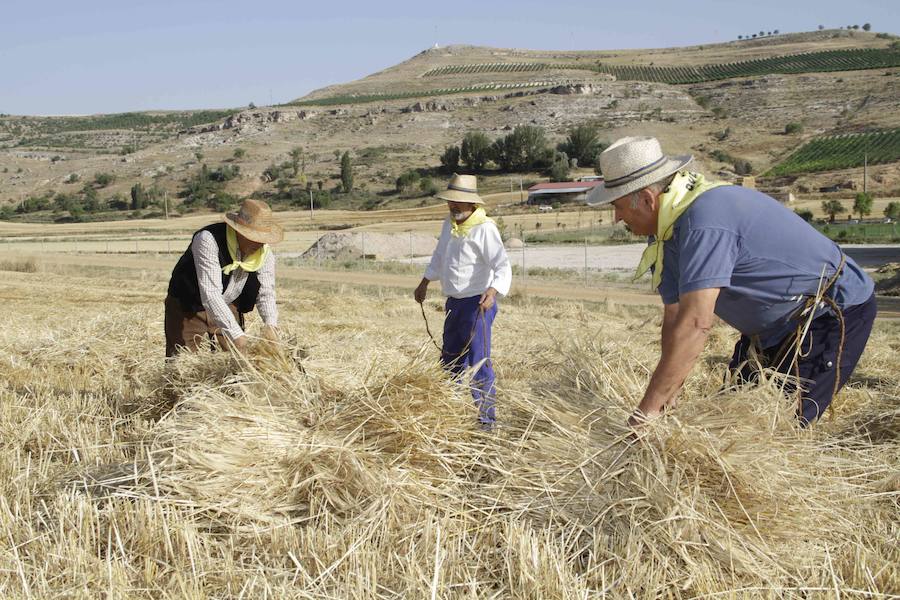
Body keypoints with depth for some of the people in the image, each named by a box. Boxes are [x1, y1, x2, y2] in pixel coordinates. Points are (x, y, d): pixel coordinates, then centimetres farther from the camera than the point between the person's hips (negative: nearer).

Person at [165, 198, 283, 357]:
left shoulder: (265, 251, -12)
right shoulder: (208, 240, -30)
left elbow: (266, 292, -10)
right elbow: (210, 294, -37)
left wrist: (271, 324, -31)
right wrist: (236, 334, -43)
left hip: (228, 307, 5)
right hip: (188, 306, -5)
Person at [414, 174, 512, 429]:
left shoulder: (485, 229, -18)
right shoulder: (450, 223, 7)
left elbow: (503, 266, -26)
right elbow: (440, 256, 24)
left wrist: (493, 292, -43)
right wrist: (425, 283, 31)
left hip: (478, 303, -9)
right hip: (453, 302, 9)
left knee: (479, 363, -9)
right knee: (450, 360, 18)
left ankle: (486, 419, 0)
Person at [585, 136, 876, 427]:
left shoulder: (704, 221, -33)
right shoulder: (667, 227, -2)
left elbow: (695, 324, -38)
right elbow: (675, 318, -4)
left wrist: (647, 411, -35)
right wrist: (667, 403, -8)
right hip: (778, 324, 9)